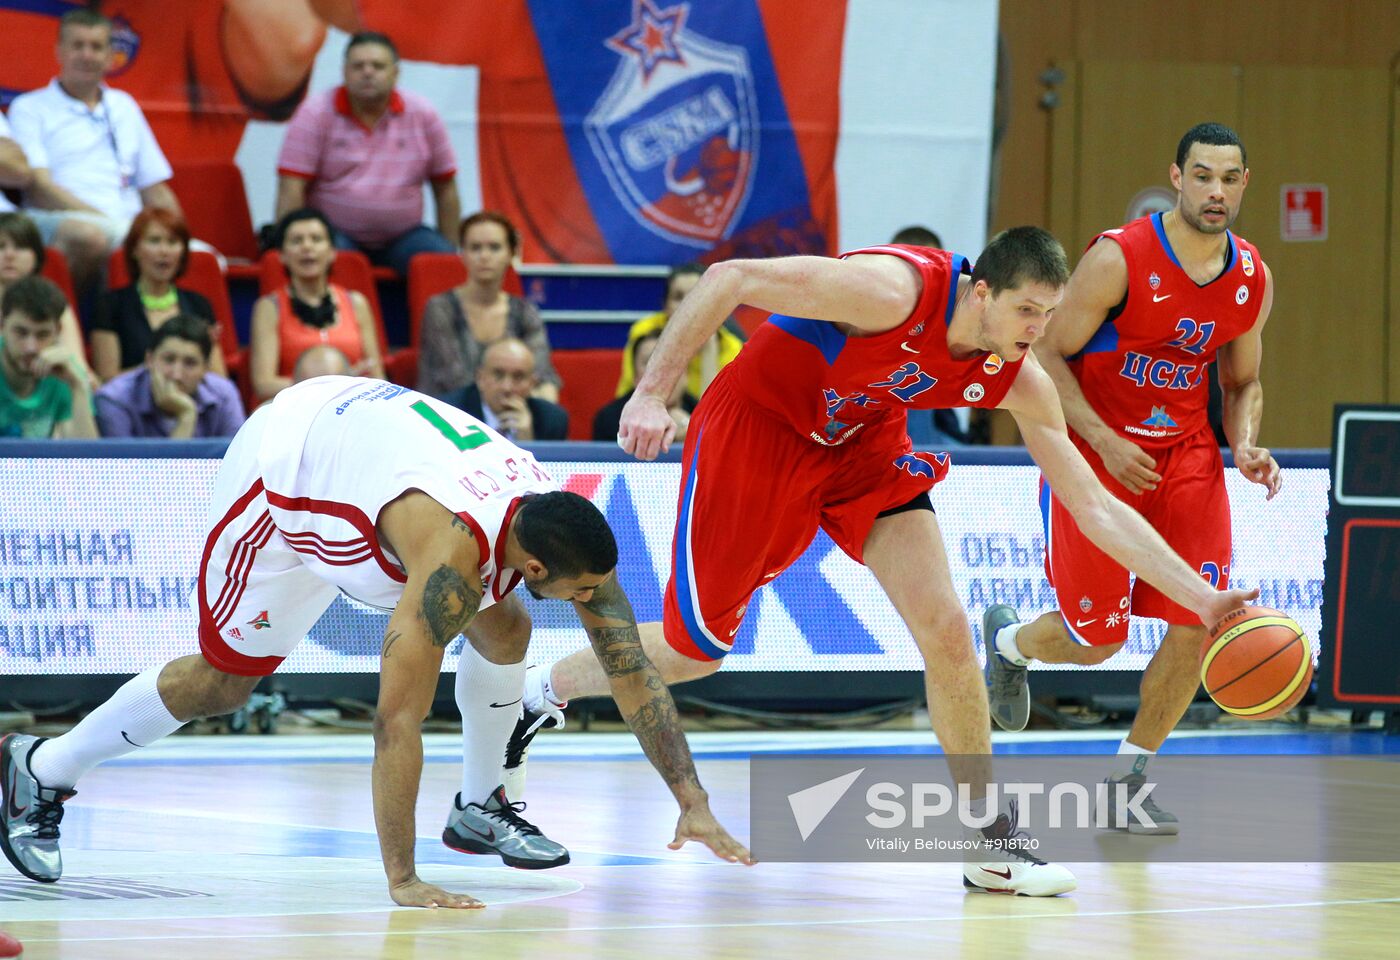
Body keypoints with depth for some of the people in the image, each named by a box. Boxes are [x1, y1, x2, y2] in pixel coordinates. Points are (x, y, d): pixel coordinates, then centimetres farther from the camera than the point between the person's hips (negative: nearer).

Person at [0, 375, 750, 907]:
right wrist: (401, 881, -43)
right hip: (278, 468, -6)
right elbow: (398, 719, -44)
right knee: (223, 681, 3)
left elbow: (633, 672, -14)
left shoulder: (568, 531, -24)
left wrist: (693, 804, -17)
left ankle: (481, 806, 13)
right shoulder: (455, 551, -43)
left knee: (503, 631, -6)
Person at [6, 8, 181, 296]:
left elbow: (156, 193, 25)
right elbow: (39, 188, -5)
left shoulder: (124, 107, 26)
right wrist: (103, 218, -15)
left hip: (127, 228, 4)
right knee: (86, 234, -42)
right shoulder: (30, 108, 9)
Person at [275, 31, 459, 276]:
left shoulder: (423, 115, 4)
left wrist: (450, 252, 5)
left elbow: (445, 189, 9)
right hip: (335, 233, -3)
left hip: (402, 235, 3)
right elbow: (291, 188, -8)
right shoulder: (315, 113, -4)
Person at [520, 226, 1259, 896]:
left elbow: (1095, 508, -7)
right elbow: (729, 280, -30)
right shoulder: (897, 289, -34)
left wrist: (1199, 597, -14)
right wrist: (652, 393, -34)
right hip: (756, 425, -5)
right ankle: (535, 692, 31)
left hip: (861, 442, 5)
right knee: (693, 651, 2)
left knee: (946, 632, -10)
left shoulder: (1017, 379, -14)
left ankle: (989, 844, 0)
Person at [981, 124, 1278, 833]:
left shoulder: (1252, 281, -1)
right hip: (1094, 448, -4)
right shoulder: (1119, 258, -18)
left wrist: (1244, 446, -6)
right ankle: (1007, 639, 36)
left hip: (1185, 449, 4)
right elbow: (1048, 356, -12)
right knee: (1096, 641, -1)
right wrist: (1105, 442, -22)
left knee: (1199, 618, -10)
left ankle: (1129, 779, 6)